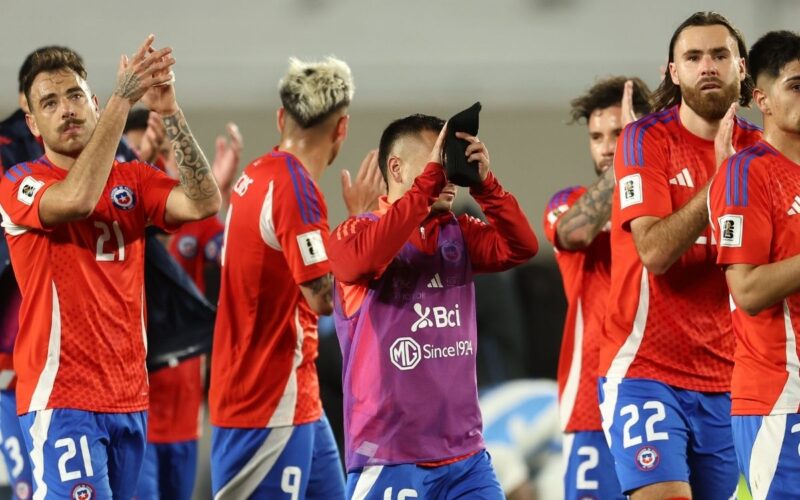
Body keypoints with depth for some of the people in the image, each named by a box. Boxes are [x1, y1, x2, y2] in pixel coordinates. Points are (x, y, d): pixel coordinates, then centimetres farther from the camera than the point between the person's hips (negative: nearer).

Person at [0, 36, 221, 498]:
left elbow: (203, 203, -5)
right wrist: (123, 98, -24)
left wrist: (170, 112, -14)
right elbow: (77, 199, -24)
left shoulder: (132, 180, 11)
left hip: (130, 398, 5)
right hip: (62, 397, -5)